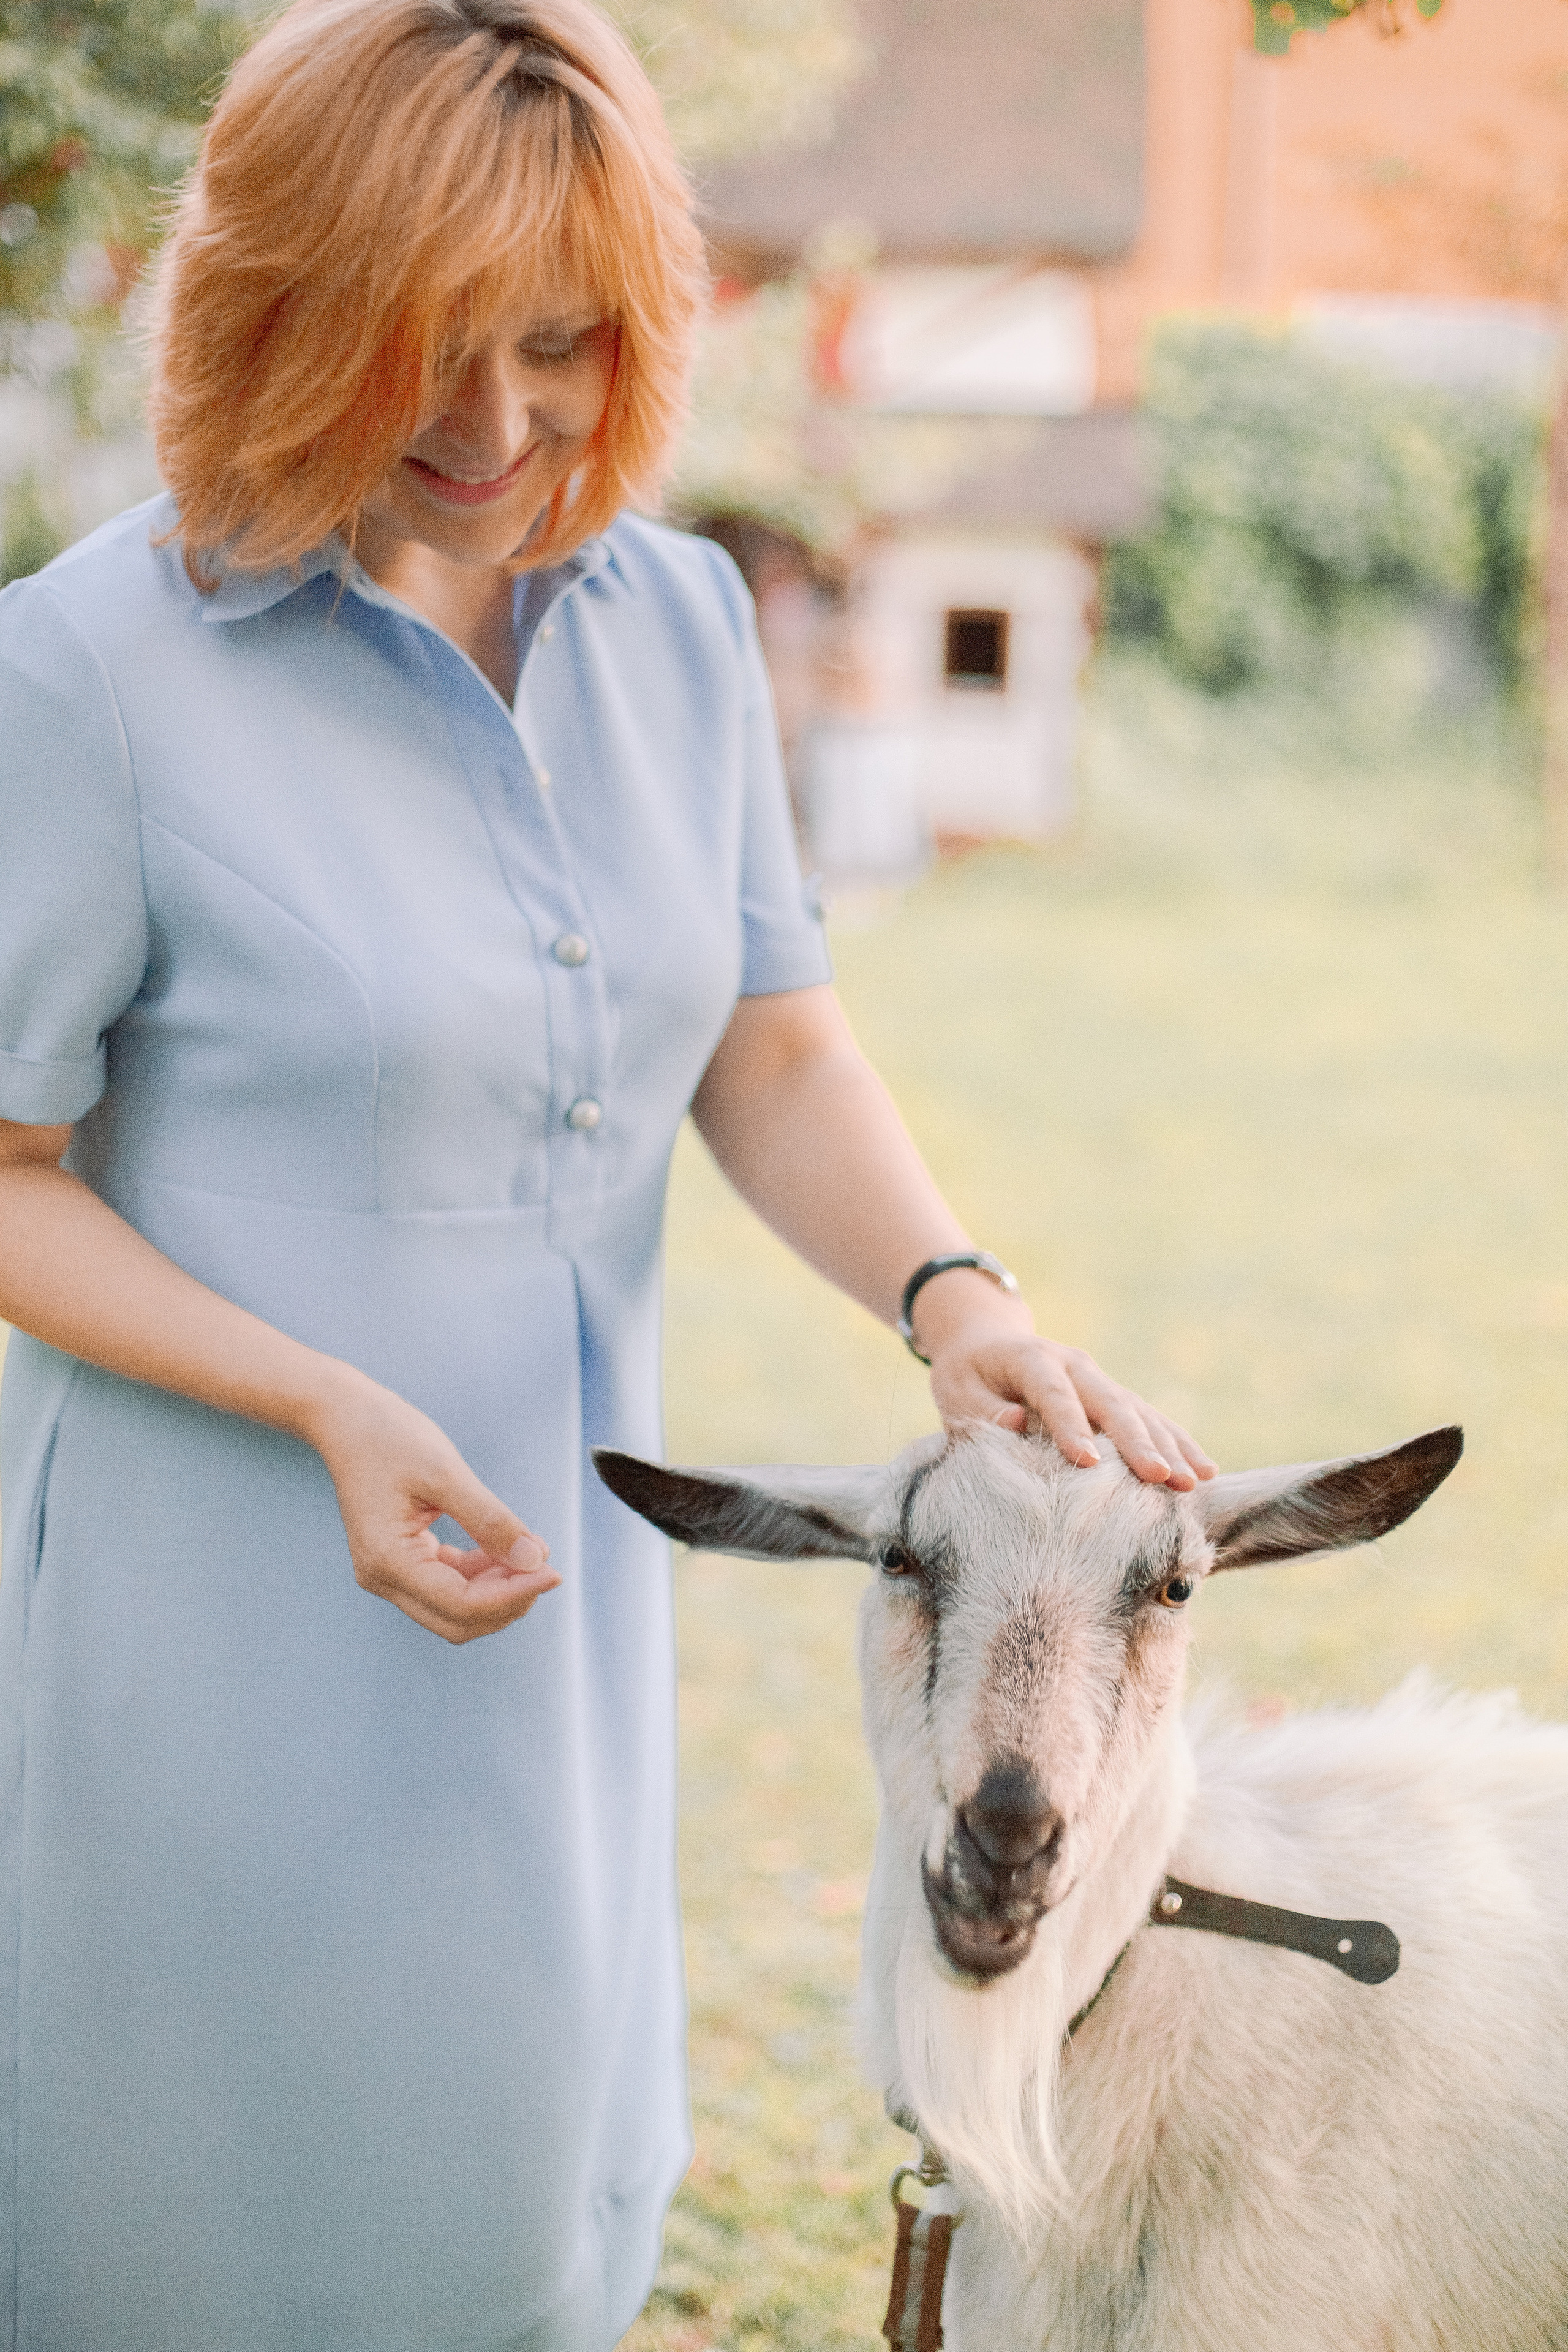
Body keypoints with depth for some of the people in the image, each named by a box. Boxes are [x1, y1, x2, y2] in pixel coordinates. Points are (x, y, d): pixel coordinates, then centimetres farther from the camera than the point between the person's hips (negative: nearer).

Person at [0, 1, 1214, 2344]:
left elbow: (772, 1049, 4)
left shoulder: (677, 615, 0)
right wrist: (333, 1411, -23)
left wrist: (953, 1294, -14)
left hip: (568, 1568, 5)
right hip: (232, 1601, -5)